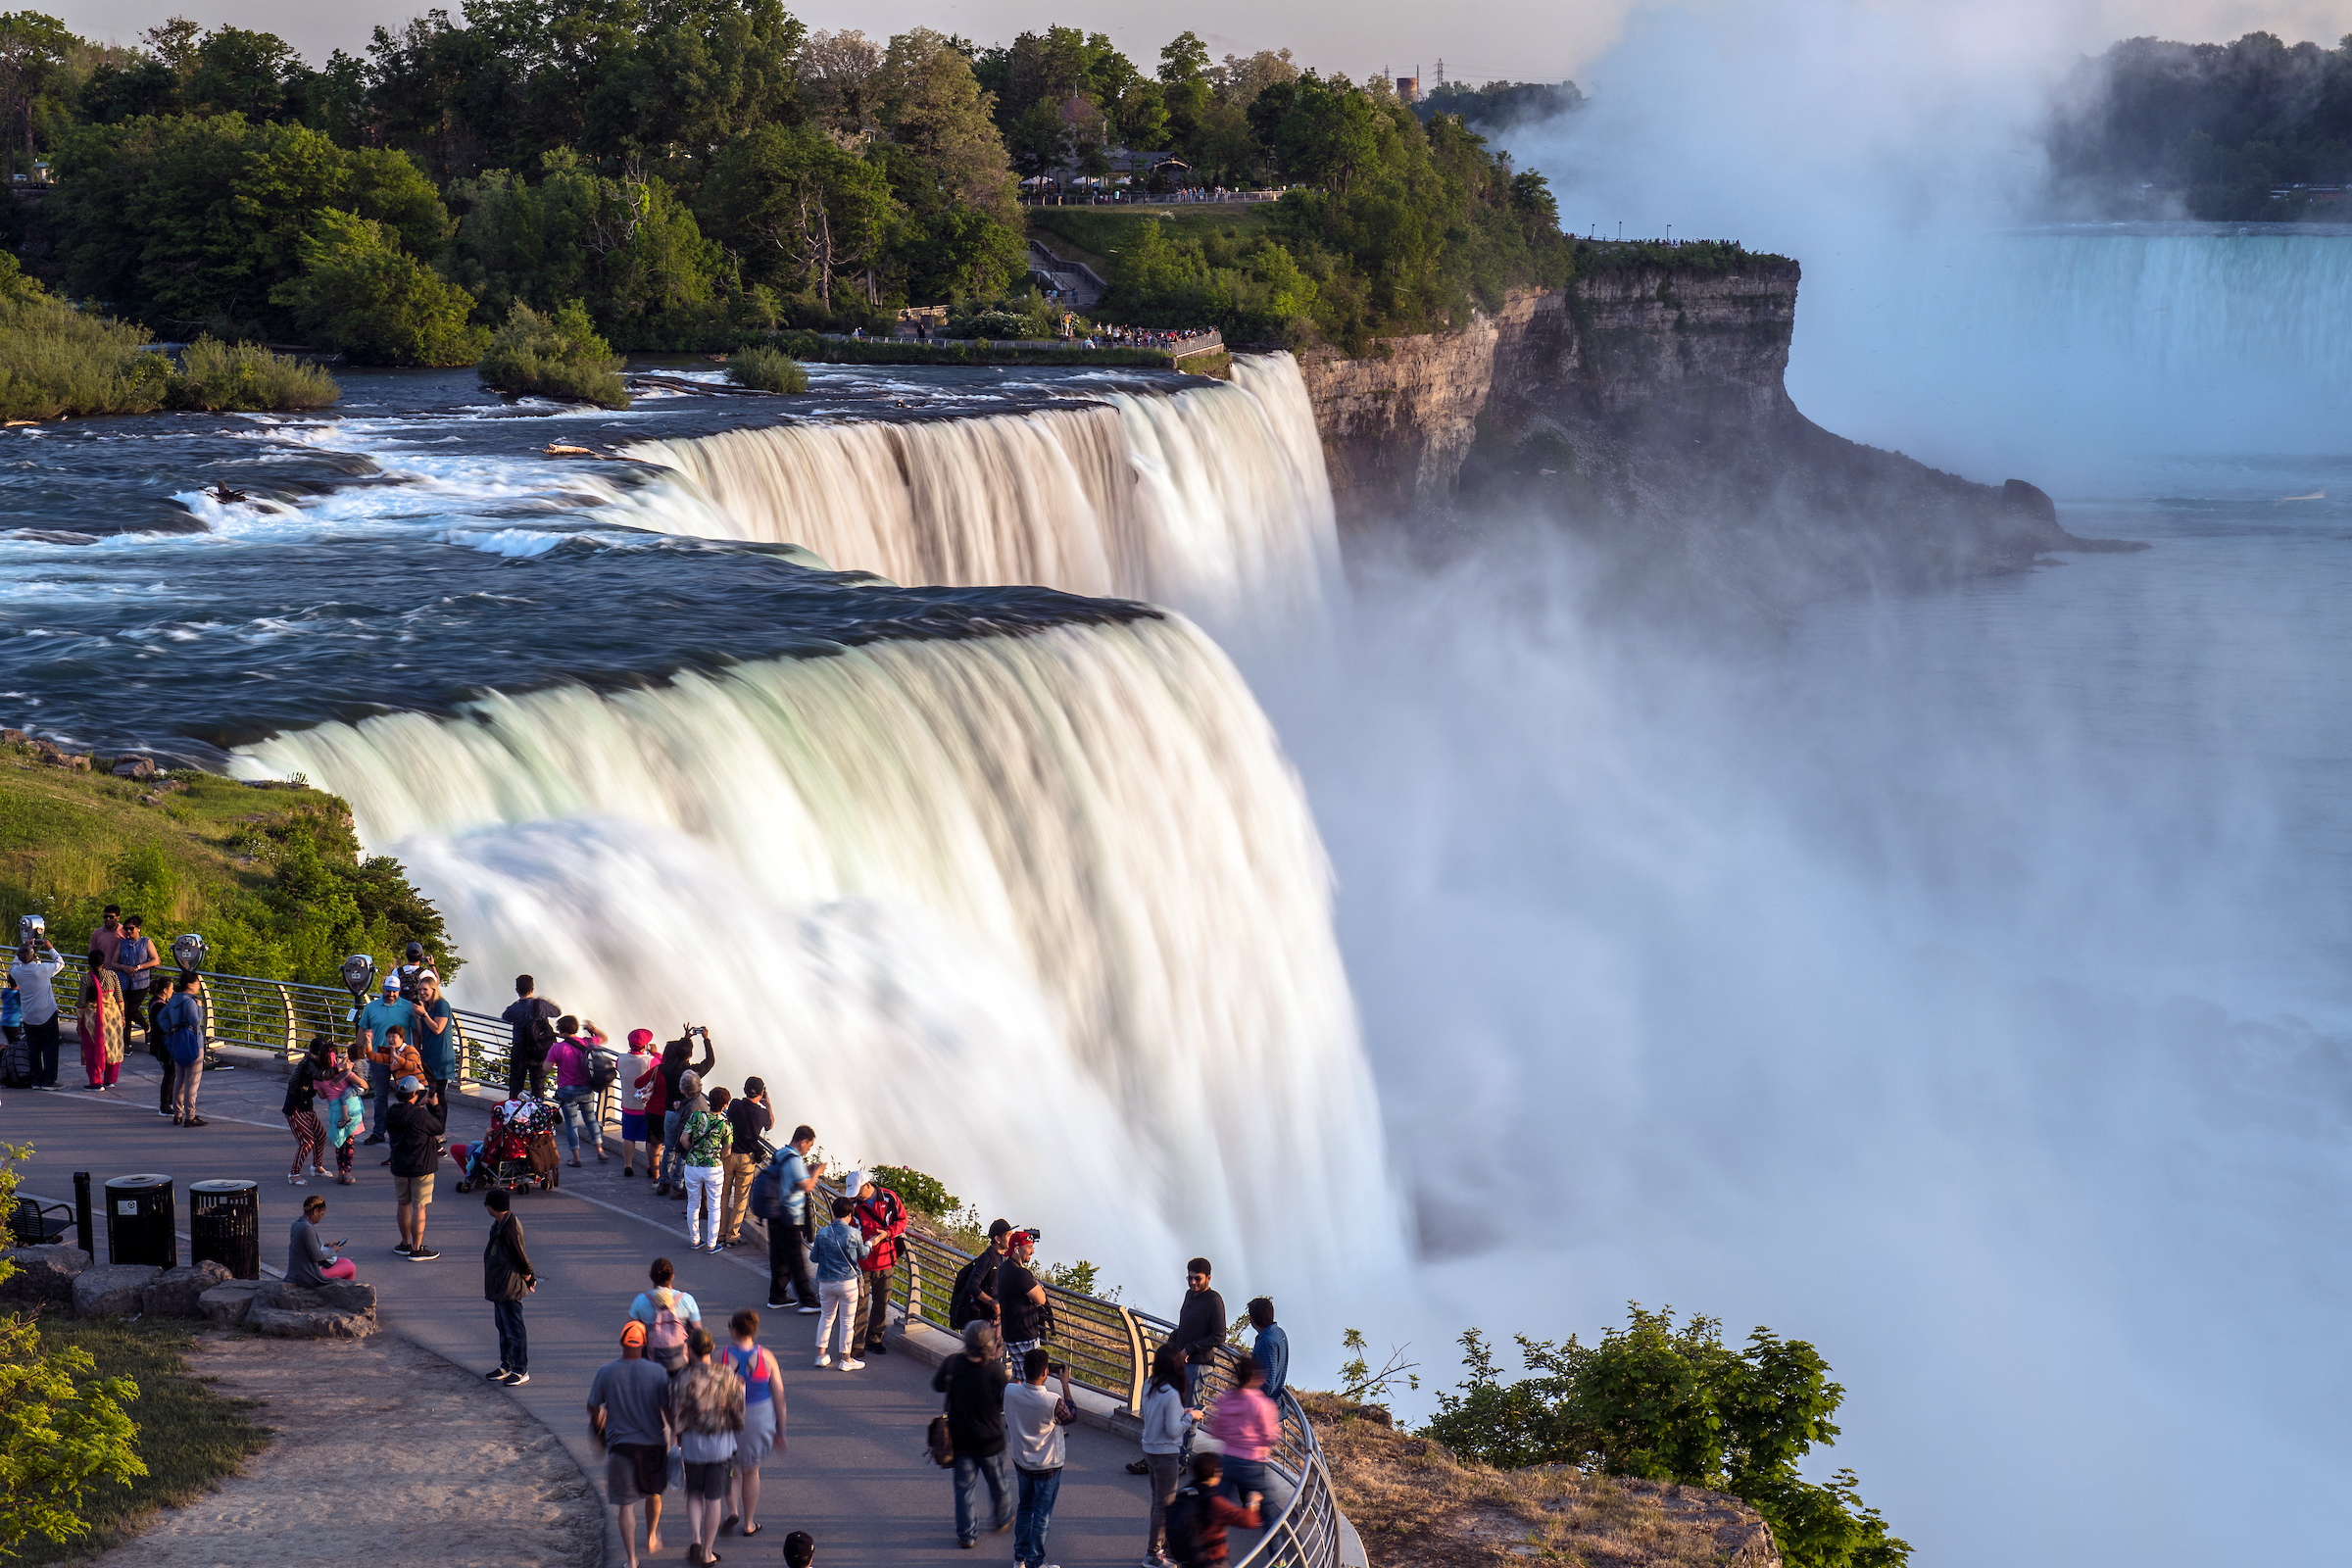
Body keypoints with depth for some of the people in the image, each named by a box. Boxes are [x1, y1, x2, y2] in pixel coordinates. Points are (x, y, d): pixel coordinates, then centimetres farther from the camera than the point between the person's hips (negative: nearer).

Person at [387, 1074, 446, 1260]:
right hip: (421, 1168, -6)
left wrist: (422, 1105, 12)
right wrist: (435, 1106, 2)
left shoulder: (392, 1113, -3)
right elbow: (440, 1128, -8)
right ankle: (417, 1249, 1)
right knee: (419, 1207, 0)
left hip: (399, 1166, 6)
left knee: (403, 1204, 19)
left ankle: (405, 1243, 30)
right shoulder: (421, 1115, -22)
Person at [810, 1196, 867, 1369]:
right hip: (847, 1282, -3)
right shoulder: (854, 1234, -11)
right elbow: (862, 1254, 5)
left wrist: (812, 1250, 27)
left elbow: (814, 1257, 5)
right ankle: (846, 1359, 12)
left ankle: (821, 1354, 20)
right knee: (847, 1320, 7)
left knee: (827, 1317, 19)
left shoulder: (822, 1233, -5)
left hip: (825, 1282, 3)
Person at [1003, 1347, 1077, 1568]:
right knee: (1042, 1516, 10)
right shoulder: (1052, 1402, -30)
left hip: (1021, 1462, 5)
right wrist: (1065, 1385, -4)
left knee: (1025, 1508, 24)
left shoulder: (1010, 1392, -18)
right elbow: (1071, 1416, -8)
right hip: (1047, 1467, -5)